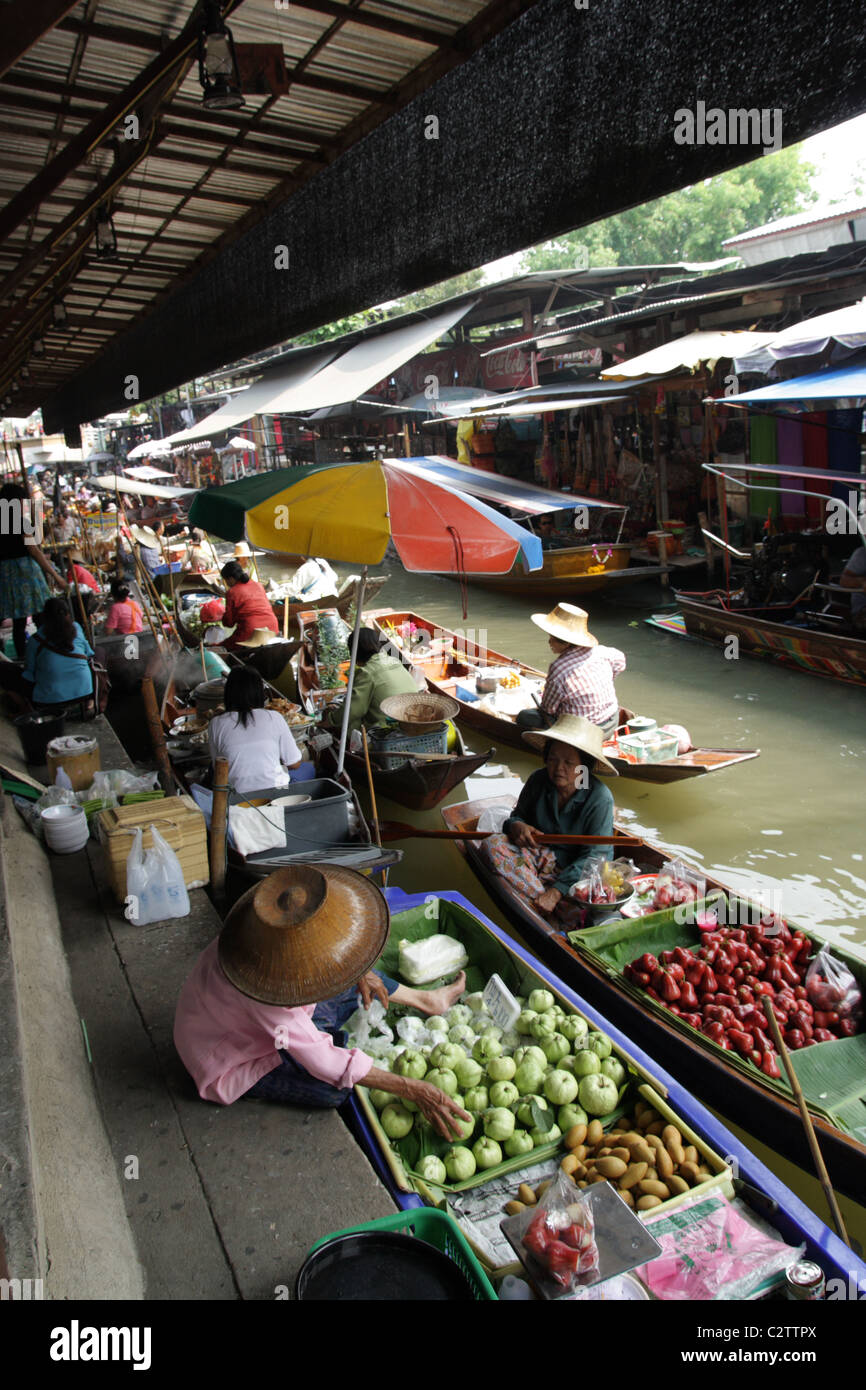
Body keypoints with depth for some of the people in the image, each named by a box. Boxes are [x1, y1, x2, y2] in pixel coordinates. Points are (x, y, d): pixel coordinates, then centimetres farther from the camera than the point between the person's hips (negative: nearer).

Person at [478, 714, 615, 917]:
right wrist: (516, 825, -17)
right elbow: (518, 815, 11)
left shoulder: (600, 798, -19)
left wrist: (556, 891, -30)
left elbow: (594, 856, -21)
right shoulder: (538, 781, -6)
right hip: (542, 855, 5)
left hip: (577, 870, -5)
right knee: (491, 845, -22)